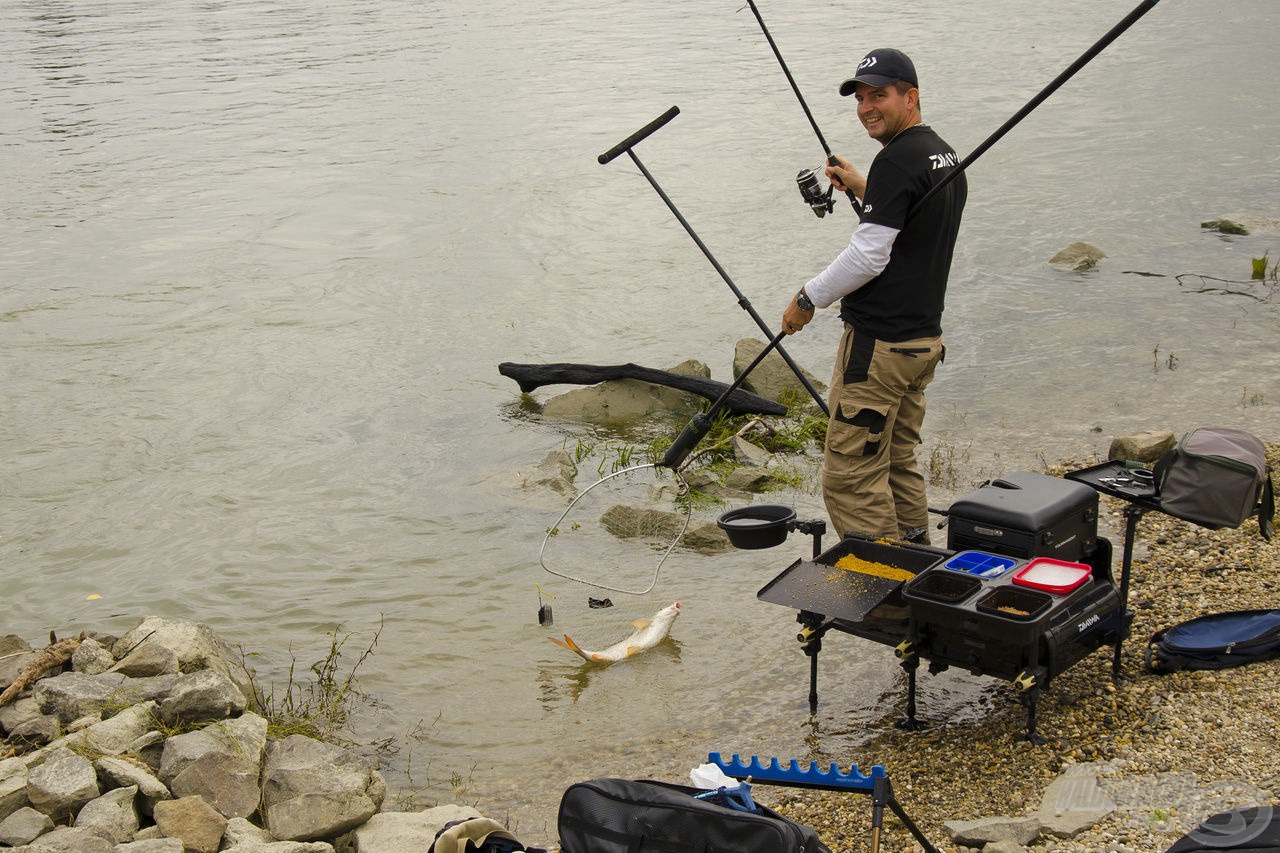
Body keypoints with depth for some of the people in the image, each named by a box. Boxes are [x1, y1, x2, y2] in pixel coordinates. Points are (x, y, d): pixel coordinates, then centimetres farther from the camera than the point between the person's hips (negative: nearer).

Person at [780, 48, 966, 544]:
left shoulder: (898, 159, -17)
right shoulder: (946, 157, 13)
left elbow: (869, 257, -20)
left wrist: (808, 298, -7)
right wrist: (862, 188, 27)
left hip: (878, 344, -10)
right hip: (924, 337, 10)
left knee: (851, 477, -5)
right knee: (898, 466, 18)